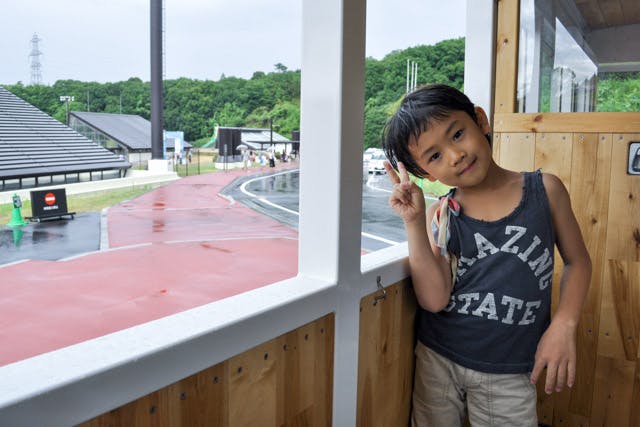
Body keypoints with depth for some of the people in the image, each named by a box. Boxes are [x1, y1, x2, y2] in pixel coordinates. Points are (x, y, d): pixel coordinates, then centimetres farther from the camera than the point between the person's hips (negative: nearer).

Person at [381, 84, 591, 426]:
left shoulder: (545, 189, -5)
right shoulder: (440, 215, -5)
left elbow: (577, 261, 6)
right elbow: (434, 299, -15)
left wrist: (563, 325, -8)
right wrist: (413, 221, -19)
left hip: (509, 375, -1)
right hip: (437, 362, 1)